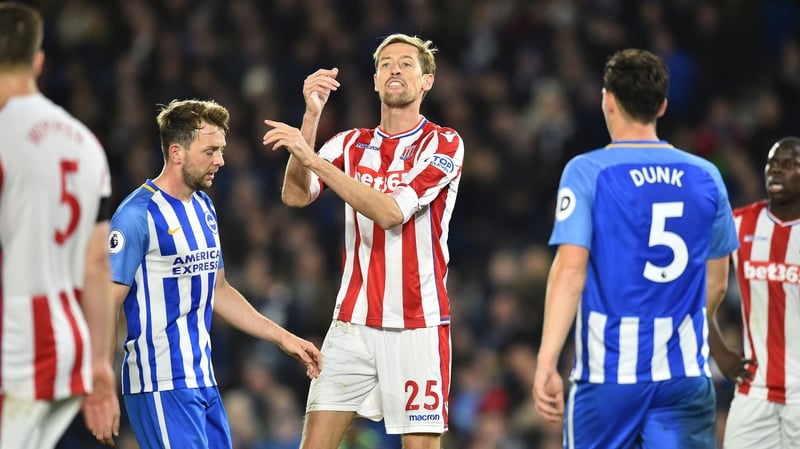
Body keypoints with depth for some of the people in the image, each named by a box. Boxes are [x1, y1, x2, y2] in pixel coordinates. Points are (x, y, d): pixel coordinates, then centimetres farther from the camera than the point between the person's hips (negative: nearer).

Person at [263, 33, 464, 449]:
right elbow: (295, 195, -5)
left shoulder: (443, 144, -4)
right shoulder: (352, 144, 11)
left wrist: (311, 156, -23)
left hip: (417, 327, -4)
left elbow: (390, 212, -18)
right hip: (351, 324, 4)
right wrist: (311, 117, -17)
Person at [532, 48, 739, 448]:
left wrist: (546, 363, -16)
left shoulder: (587, 172, -4)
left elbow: (570, 271, -14)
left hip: (609, 373, -2)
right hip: (686, 374, 2)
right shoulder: (705, 176, 7)